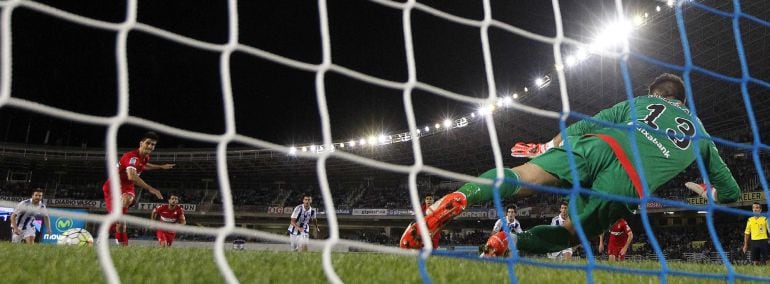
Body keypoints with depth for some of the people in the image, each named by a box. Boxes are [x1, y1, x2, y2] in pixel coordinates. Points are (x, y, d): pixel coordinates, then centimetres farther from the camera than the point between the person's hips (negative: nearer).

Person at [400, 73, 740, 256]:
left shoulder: (641, 102, 30)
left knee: (521, 179, -10)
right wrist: (708, 192, 57)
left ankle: (460, 198, -39)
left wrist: (547, 146, 30)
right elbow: (731, 190, 36)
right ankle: (512, 242, -13)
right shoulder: (700, 133, 33)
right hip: (630, 185, 0)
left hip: (601, 146, 0)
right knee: (569, 231, 16)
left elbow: (588, 124, 20)